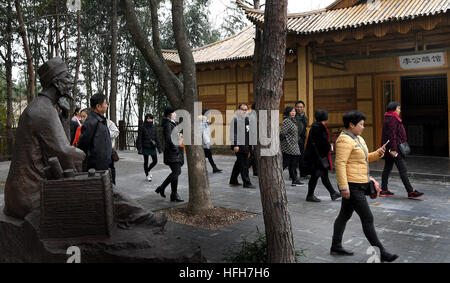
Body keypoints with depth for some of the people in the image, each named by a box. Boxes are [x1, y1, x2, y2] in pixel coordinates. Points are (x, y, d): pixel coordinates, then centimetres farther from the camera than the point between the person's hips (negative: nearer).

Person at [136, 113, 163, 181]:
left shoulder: (154, 127, 5)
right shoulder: (142, 127, -7)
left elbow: (157, 138, 5)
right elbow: (139, 138, -7)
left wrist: (159, 148, 1)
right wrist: (139, 149, -12)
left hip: (152, 147, 4)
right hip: (145, 147, -4)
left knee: (155, 161, 4)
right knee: (146, 161, 6)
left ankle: (148, 170, 29)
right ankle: (147, 175, 22)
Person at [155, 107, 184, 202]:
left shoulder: (172, 124, 18)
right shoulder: (167, 124, -12)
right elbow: (168, 138, -21)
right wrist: (176, 149, -18)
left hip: (176, 152, 10)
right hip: (172, 152, -10)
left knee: (177, 172, 14)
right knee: (176, 172, -7)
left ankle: (161, 188, 25)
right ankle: (174, 195, 3)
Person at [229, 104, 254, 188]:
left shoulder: (247, 119, 16)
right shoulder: (236, 119, -10)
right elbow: (233, 133, -16)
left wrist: (251, 144, 18)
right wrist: (235, 145, -22)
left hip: (246, 146, 9)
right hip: (239, 146, -9)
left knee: (239, 164, 16)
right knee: (244, 165, -5)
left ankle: (233, 181, 28)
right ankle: (247, 183, 2)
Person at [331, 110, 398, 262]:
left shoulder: (358, 138, 15)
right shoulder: (345, 140, -17)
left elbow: (365, 158, 24)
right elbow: (340, 164, -22)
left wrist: (378, 153, 5)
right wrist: (344, 186, -25)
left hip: (359, 184, 10)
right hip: (352, 186, -10)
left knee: (344, 215, 15)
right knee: (367, 218, -4)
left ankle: (336, 247, 26)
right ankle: (381, 252, 6)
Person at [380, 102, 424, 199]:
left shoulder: (389, 118, 19)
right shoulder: (392, 119, -14)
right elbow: (392, 135, -21)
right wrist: (393, 149, -24)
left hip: (389, 149, 11)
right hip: (395, 148, -11)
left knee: (387, 168, 11)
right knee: (403, 170, -8)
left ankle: (384, 190, 15)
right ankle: (410, 192, -5)